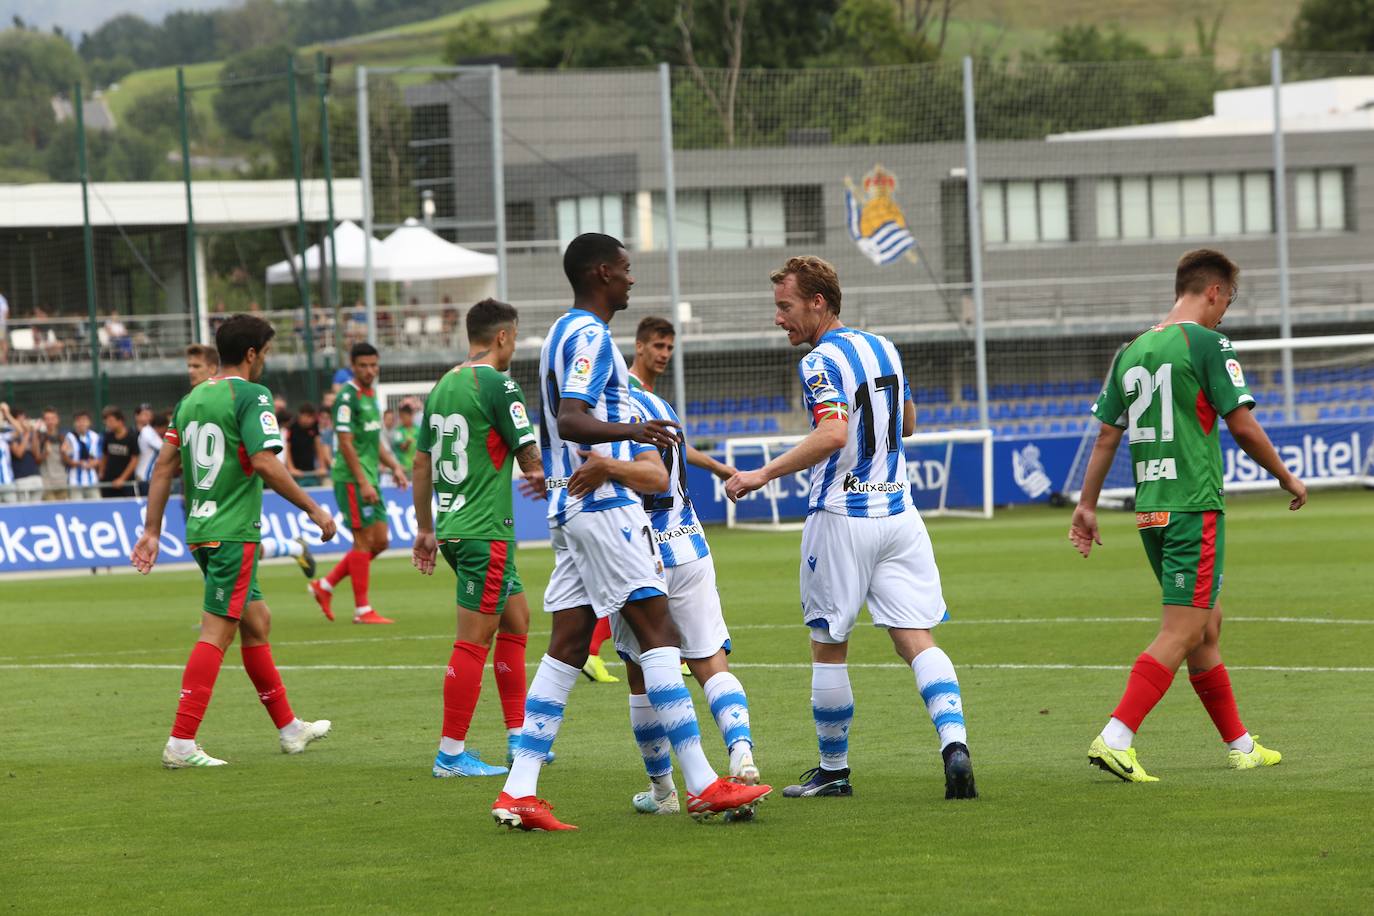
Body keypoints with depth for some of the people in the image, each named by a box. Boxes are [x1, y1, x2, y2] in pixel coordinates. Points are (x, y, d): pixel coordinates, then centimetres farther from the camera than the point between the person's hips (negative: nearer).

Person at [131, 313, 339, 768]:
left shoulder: (191, 398, 12)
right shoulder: (250, 396, -11)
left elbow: (165, 466, 11)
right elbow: (264, 463, -20)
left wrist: (152, 531, 14)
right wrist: (314, 509, -12)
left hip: (201, 528, 9)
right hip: (233, 533, -9)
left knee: (257, 622, 18)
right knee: (217, 632, -9)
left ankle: (288, 727, 28)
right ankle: (181, 742, -15)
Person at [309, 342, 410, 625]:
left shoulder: (371, 395, 17)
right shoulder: (347, 397, -12)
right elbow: (346, 443, -17)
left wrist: (394, 466, 15)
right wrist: (363, 482, -21)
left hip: (369, 479, 9)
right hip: (352, 478, -9)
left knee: (380, 541, 8)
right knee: (364, 540, -7)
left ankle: (325, 586, 15)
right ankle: (362, 610, -2)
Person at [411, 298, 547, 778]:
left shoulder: (442, 386, 11)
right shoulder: (497, 384, -12)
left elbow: (422, 464, 16)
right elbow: (529, 457, -10)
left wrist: (426, 530, 22)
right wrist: (549, 484, 11)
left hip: (453, 526, 9)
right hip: (486, 531, -9)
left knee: (516, 617, 18)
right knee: (474, 640, -5)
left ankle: (518, 737, 21)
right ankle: (451, 753, -4)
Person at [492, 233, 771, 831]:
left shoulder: (565, 333, 20)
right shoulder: (590, 335, -11)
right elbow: (570, 421, -24)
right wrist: (628, 431, -39)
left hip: (571, 506, 10)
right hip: (605, 506, -10)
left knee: (567, 647, 5)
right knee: (658, 636, -9)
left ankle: (519, 792, -1)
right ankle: (701, 785, -10)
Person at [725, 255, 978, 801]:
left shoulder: (822, 362, -14)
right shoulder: (883, 348, 10)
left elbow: (833, 434, -28)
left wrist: (764, 474, -26)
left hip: (842, 518, -6)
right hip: (898, 510, 6)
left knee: (828, 647, 8)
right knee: (916, 639, 0)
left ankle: (833, 770, 16)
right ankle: (954, 743, -20)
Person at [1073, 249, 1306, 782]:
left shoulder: (1131, 352, 12)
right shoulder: (1206, 343, -9)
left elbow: (1106, 435, 13)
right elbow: (1242, 425, -10)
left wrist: (1087, 506, 18)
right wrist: (1287, 479, 4)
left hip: (1149, 512, 8)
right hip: (1195, 507, -8)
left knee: (1206, 625, 17)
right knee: (1180, 634, -8)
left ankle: (1239, 746, 24)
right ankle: (1115, 740, -19)